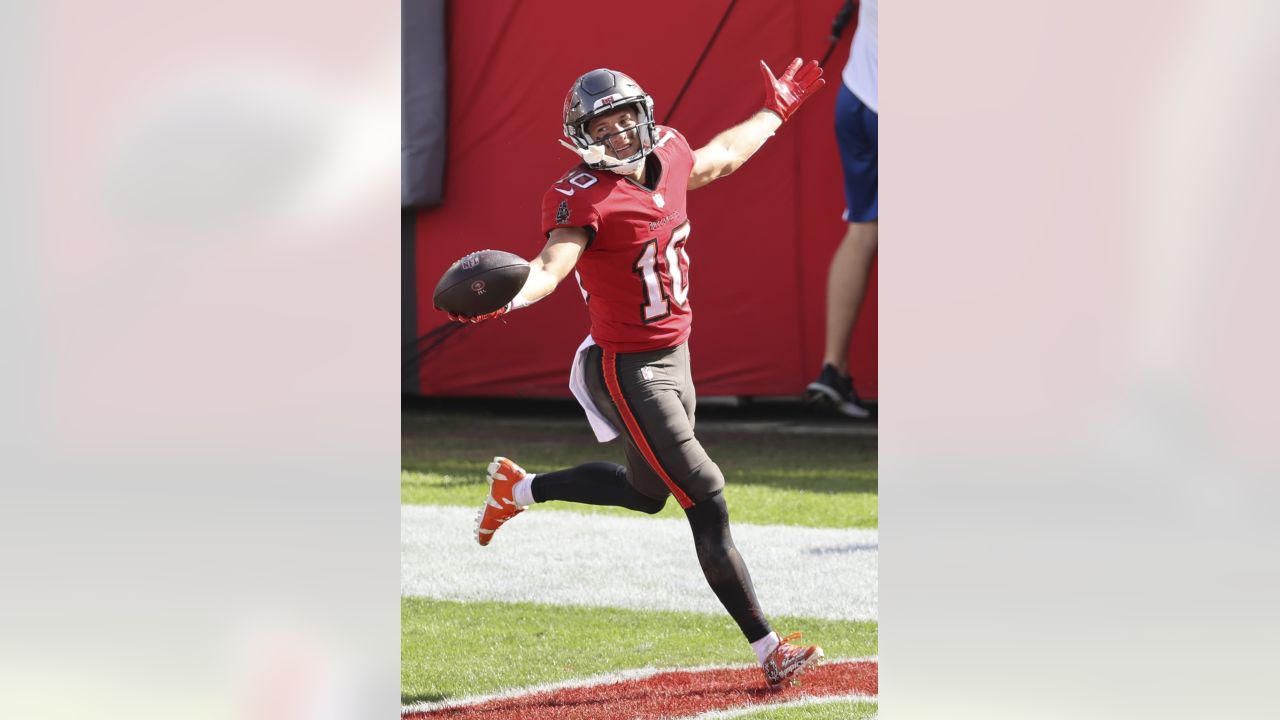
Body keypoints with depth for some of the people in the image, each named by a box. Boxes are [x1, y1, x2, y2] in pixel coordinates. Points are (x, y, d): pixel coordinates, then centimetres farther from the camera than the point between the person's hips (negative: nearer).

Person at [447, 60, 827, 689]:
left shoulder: (669, 156, 2)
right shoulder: (583, 198, -22)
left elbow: (721, 158, 25)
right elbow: (552, 264, -39)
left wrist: (776, 110, 36)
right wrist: (510, 296, -60)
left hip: (675, 355, 9)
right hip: (628, 371, -9)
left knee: (646, 491, 25)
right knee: (707, 504, -7)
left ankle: (520, 488, 42)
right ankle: (769, 651, -3)